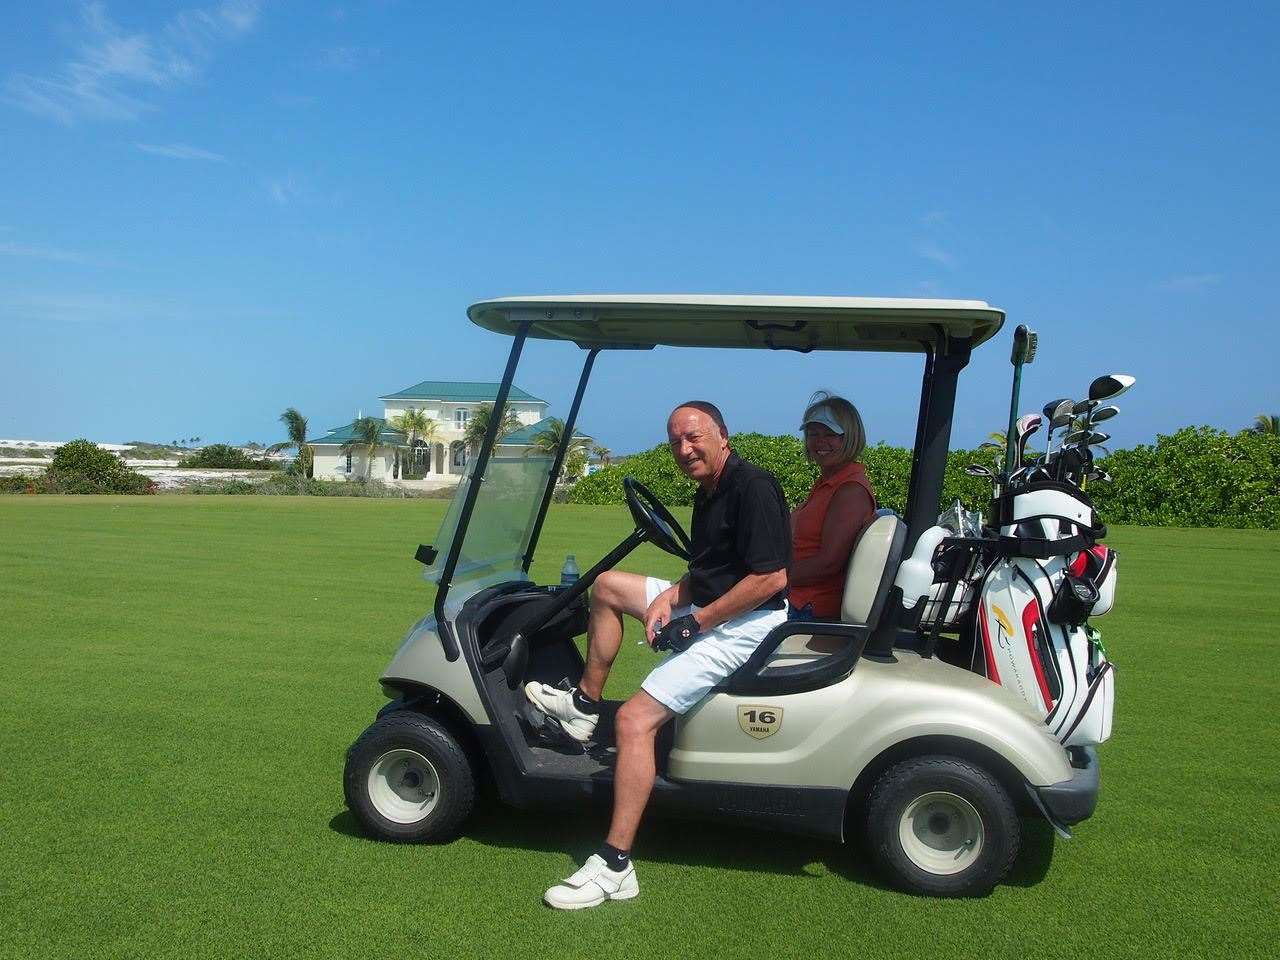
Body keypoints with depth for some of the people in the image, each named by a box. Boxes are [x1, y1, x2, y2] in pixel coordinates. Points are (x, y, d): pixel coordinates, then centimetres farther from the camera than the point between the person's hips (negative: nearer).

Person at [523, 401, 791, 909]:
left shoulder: (752, 487, -18)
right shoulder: (707, 494, 12)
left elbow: (771, 577, -24)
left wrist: (698, 621, -20)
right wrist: (669, 597, -4)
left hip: (745, 625, -10)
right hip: (708, 609, 11)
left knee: (636, 719, -21)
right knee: (607, 584, 16)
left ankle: (615, 868, -17)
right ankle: (585, 704, 20)